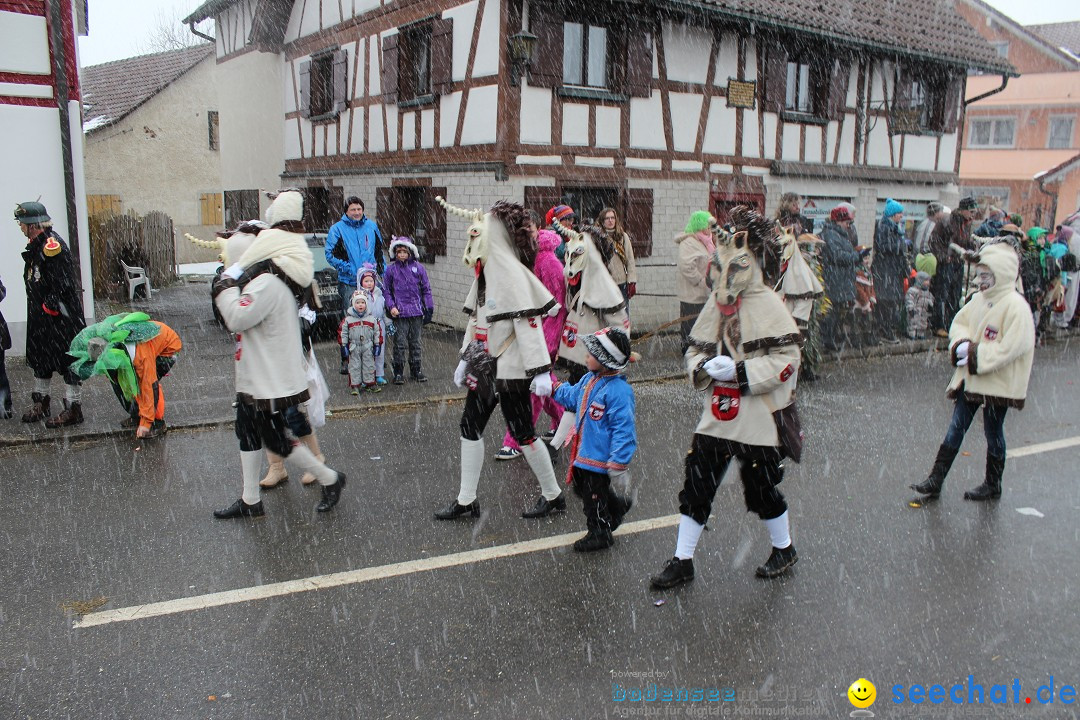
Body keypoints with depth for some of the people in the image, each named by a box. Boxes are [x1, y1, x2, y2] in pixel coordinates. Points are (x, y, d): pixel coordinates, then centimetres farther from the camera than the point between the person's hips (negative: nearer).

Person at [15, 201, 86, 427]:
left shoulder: (52, 245, -18)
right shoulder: (35, 245, 12)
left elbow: (63, 284, -22)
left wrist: (50, 306, -17)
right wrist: (38, 309, 14)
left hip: (59, 317, -10)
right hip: (39, 317, 10)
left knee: (67, 361, -2)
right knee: (39, 359, 18)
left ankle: (73, 410, 5)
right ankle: (40, 404, 32)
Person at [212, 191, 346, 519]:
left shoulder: (267, 283, -24)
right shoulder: (268, 276, 8)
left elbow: (237, 318, -27)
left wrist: (226, 285, -14)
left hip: (271, 381, -10)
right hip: (256, 377, 10)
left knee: (275, 439, 0)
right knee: (247, 430, 15)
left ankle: (329, 479, 16)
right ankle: (250, 501, 25)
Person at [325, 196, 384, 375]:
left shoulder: (371, 225, 10)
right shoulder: (338, 229, -3)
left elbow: (379, 251, 22)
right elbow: (331, 254, -7)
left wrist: (381, 270, 14)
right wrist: (352, 270, -15)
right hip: (348, 283, -4)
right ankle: (346, 359, 5)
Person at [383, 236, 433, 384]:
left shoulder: (418, 268, 2)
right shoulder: (391, 269, 2)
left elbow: (426, 289, 7)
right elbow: (387, 291, 8)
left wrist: (429, 308, 4)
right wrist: (391, 306, -5)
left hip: (416, 311, 1)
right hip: (399, 312, -1)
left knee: (415, 342, 12)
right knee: (400, 343, -1)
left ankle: (416, 369, 23)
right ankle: (398, 372, 8)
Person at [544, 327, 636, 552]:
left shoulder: (618, 391, -27)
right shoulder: (589, 380, 2)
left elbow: (623, 429, -27)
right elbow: (572, 397, 24)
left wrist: (618, 464, -27)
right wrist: (552, 387, 22)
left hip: (600, 456, -9)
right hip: (584, 452, 9)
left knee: (593, 496, 8)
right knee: (581, 487, 25)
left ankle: (600, 533, 31)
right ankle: (617, 506, 45)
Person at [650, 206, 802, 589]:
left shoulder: (766, 304, -12)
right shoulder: (717, 302, 6)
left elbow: (786, 359, -17)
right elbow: (695, 349, 12)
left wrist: (738, 371, -23)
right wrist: (705, 366, -10)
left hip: (757, 416, -5)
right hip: (717, 413, 5)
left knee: (761, 487, 10)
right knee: (696, 484, 6)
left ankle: (784, 548, 36)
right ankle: (682, 561, 18)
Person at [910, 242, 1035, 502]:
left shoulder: (1015, 306, -18)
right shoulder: (979, 298, 4)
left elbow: (1010, 348, -23)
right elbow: (959, 322, 11)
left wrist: (975, 354, -20)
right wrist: (961, 344, -9)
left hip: (996, 383, -7)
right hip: (970, 378, 7)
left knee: (993, 434, 10)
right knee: (956, 428, 9)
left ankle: (992, 486, 27)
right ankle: (935, 480, 14)